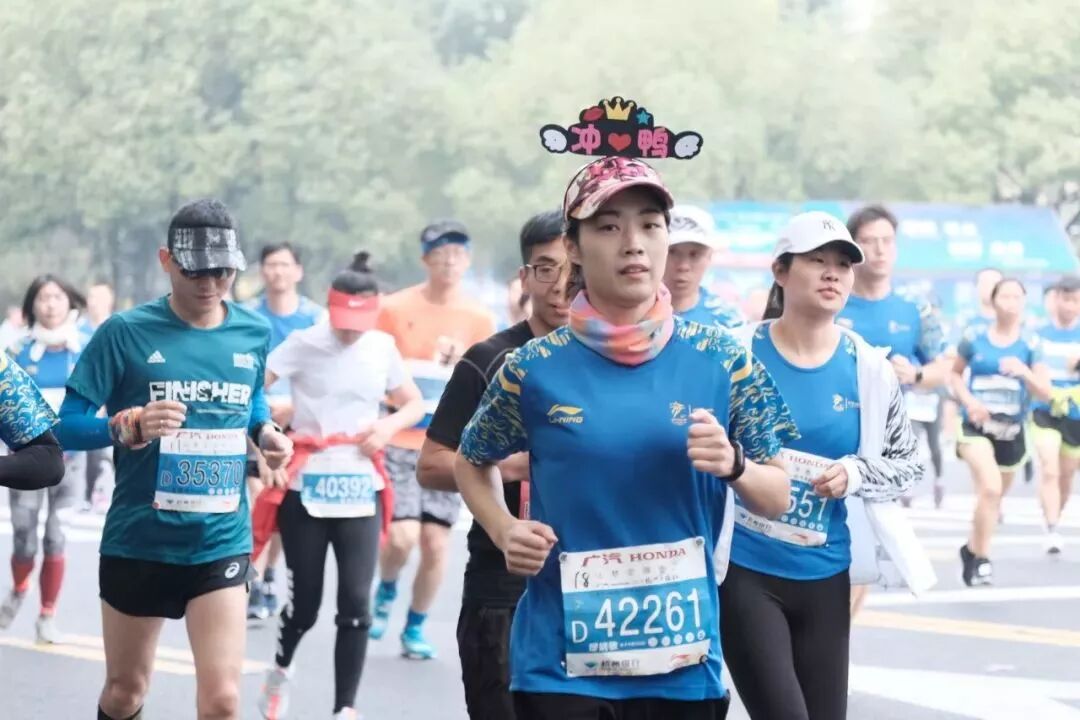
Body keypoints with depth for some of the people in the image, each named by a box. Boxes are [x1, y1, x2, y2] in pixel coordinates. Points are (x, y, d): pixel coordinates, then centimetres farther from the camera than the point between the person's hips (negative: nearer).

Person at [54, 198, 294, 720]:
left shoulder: (254, 334, 1)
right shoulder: (126, 333, -10)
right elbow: (66, 427, -10)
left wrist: (265, 433, -1)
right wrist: (128, 426, -29)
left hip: (222, 542, 2)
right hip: (137, 541, -1)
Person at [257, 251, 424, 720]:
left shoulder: (383, 347, 4)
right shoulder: (304, 344, -7)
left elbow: (414, 404, 16)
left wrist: (389, 426, -4)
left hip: (360, 489, 2)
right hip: (305, 488, -2)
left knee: (355, 603, -7)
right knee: (305, 603, 5)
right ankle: (281, 670, 37)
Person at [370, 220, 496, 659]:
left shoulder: (479, 320, 4)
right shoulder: (395, 309, -2)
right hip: (399, 441, -2)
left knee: (436, 543, 1)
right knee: (402, 535, -14)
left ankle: (415, 628, 20)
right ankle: (385, 594, 18)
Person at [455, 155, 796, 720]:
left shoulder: (721, 361, 0)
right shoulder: (536, 368, -3)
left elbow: (777, 498, 6)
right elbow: (472, 464, 14)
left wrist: (732, 465, -15)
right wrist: (504, 530, -5)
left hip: (685, 666, 2)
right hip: (562, 668, -2)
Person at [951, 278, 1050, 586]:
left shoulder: (1030, 344, -4)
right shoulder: (975, 338, -4)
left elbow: (1045, 393, -7)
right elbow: (955, 373, 10)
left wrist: (1025, 372, -26)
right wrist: (968, 401, -8)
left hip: (1012, 431, 3)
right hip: (977, 427, -3)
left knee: (995, 497, 17)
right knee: (990, 488, -24)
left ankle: (973, 550, 40)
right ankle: (979, 557, -11)